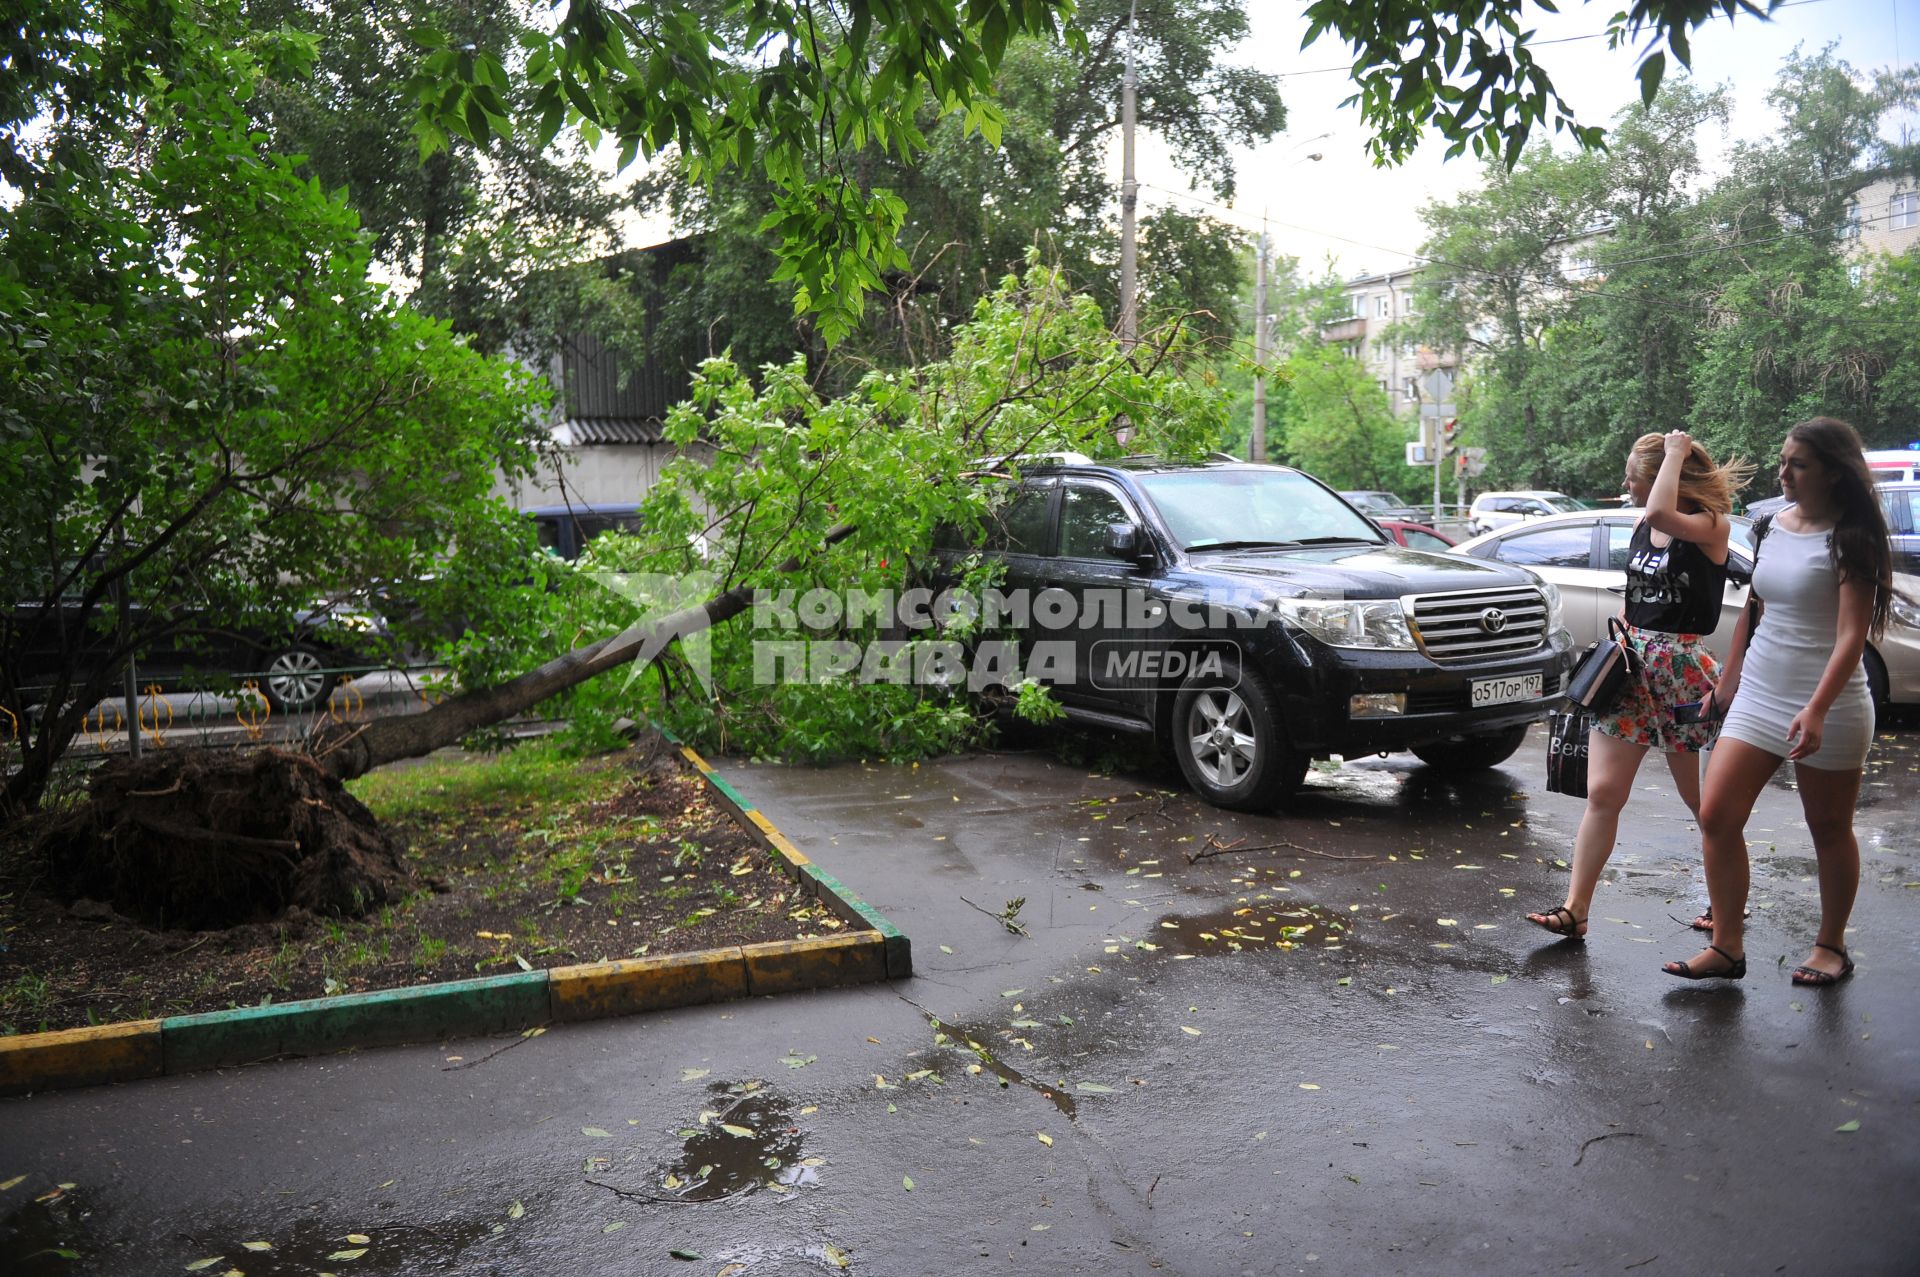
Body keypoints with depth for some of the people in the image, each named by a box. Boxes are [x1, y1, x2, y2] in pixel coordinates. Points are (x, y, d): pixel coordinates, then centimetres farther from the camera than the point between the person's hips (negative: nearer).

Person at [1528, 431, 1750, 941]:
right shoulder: (1641, 527, 10)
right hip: (1631, 666, 6)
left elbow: (1662, 515, -32)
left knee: (1701, 798, 9)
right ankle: (1575, 909, -1)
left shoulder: (1711, 526, -10)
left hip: (1683, 669, -6)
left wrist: (1676, 453, -18)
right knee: (1602, 793, -1)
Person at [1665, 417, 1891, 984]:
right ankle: (1727, 947, 5)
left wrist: (1817, 710, -27)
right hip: (1757, 698, 6)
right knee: (1716, 816, -3)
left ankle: (1831, 947, 27)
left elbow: (1852, 634, -17)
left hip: (1828, 706, -6)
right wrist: (1729, 678, 19)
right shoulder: (1771, 526, 9)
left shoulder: (1851, 538, -10)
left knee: (1829, 829, 9)